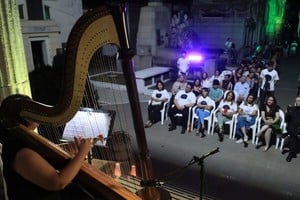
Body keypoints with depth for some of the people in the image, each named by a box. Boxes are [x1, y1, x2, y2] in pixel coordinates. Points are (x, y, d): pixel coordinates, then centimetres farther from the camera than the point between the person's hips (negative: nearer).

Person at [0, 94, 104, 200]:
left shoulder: (23, 140, -2)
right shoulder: (23, 154, -31)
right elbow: (59, 182, -33)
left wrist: (87, 144, -1)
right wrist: (82, 152, -26)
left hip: (48, 191, 8)